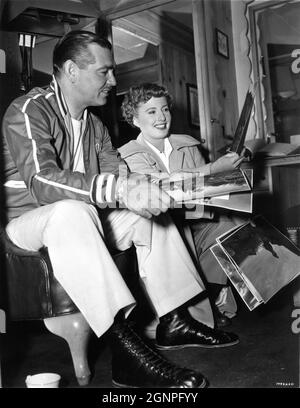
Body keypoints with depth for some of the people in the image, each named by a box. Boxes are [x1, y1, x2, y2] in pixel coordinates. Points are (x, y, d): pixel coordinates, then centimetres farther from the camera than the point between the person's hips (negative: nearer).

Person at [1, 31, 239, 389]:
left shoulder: (93, 123, 12)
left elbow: (116, 174, 3)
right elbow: (41, 181, -31)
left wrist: (144, 189, -22)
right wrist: (118, 190, -45)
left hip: (79, 220, 8)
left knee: (151, 214, -4)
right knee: (72, 212, -38)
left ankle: (174, 321, -3)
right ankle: (127, 353, -43)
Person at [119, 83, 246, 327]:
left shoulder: (188, 145, 15)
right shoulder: (129, 156, -2)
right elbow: (161, 183, -20)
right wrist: (213, 168, -23)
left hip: (195, 222, 4)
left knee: (228, 228, -25)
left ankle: (212, 296, -6)